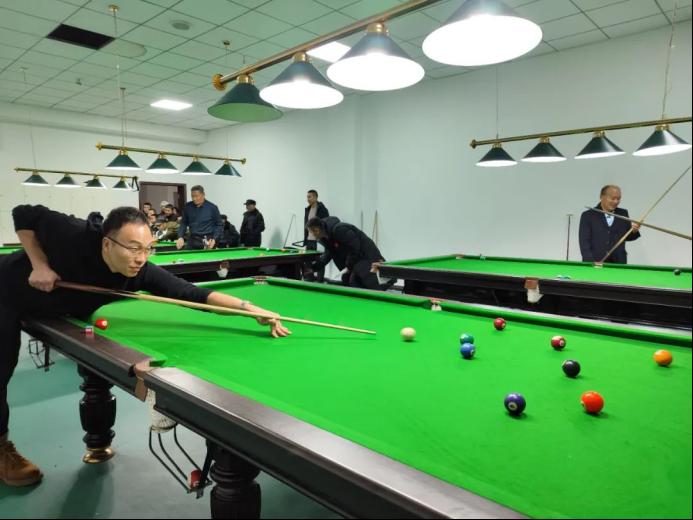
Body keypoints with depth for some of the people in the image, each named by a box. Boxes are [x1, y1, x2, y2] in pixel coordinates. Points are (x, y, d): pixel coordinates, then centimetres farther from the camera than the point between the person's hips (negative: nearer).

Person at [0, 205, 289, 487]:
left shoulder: (142, 273, -32)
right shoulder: (73, 236, -41)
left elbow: (194, 293, -39)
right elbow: (24, 215, -23)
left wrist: (249, 307, -49)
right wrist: (39, 265, -31)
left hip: (56, 311, 4)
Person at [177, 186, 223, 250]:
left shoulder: (212, 207, -6)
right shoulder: (188, 207, 3)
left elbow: (218, 225, 0)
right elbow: (184, 223, 11)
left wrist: (214, 239, -13)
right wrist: (180, 237, -4)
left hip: (207, 241, -3)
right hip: (192, 241, 3)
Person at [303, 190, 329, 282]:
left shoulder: (322, 209, -9)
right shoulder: (307, 209, 13)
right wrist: (305, 238, 15)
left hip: (318, 240, -7)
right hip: (309, 239, 7)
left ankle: (320, 280, 6)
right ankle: (310, 278, 18)